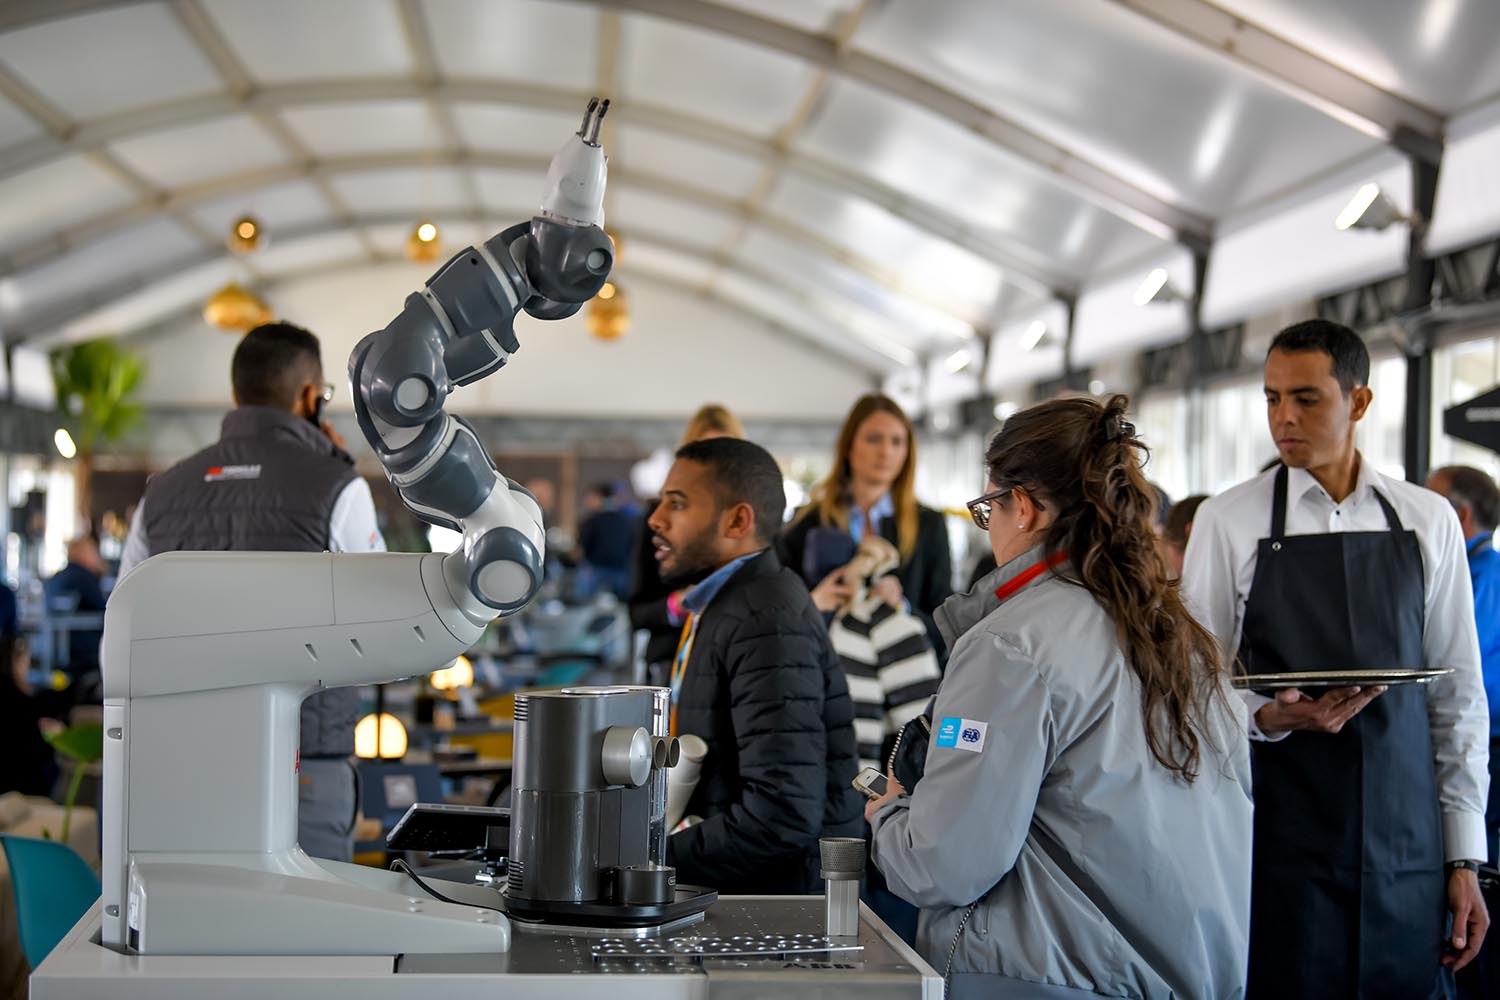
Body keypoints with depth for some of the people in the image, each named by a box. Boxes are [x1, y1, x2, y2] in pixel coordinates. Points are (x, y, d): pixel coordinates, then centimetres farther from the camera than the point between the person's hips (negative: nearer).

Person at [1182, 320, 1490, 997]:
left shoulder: (1429, 522, 5)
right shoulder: (1227, 522, -1)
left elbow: (1458, 697, 8)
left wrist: (1464, 857, 5)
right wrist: (1269, 718, -18)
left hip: (1406, 852, 2)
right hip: (1277, 846, -2)